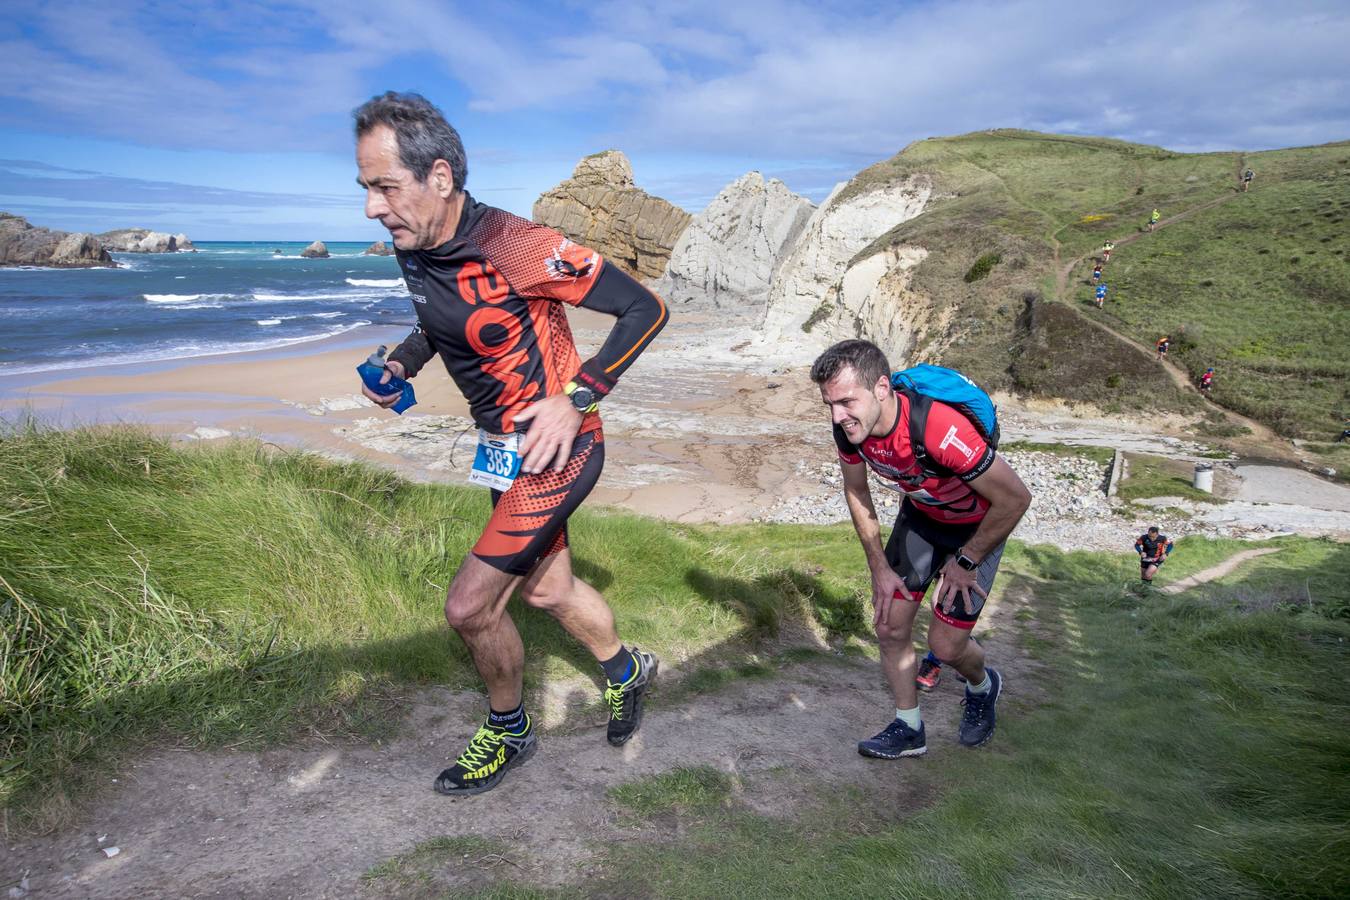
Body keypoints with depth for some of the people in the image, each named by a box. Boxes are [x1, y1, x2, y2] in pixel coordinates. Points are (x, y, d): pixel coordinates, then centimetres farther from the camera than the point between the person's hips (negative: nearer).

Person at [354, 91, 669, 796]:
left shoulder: (513, 247, -27)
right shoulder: (414, 250, -3)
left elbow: (645, 308, -22)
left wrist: (575, 399, -25)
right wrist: (400, 364, 1)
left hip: (557, 447, -8)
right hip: (506, 448, 8)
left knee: (469, 606, -8)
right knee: (547, 589, 20)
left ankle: (508, 732, 21)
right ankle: (626, 671, 48)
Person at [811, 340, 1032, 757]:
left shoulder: (939, 430, -42)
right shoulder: (850, 428, -22)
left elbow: (1015, 498, -30)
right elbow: (857, 492, -1)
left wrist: (966, 561, -17)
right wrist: (879, 567, -2)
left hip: (977, 525, -5)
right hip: (920, 515, 5)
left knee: (945, 645, -2)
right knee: (890, 627, 3)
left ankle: (983, 686, 34)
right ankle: (909, 730, 23)